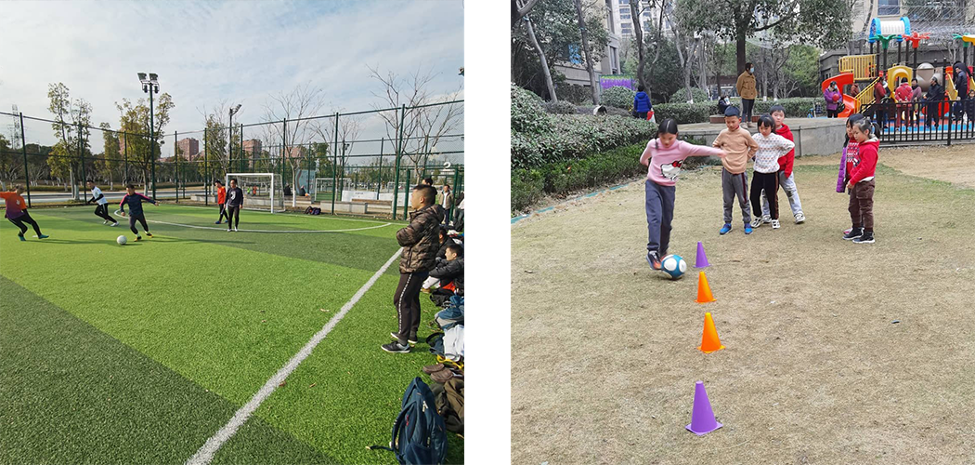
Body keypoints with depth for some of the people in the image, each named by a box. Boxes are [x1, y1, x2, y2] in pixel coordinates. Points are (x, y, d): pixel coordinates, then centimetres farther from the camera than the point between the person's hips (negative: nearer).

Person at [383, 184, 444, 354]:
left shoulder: (425, 218, -21)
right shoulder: (427, 215, 12)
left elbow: (404, 236, -22)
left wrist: (400, 232, -2)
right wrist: (404, 234, -5)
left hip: (415, 266, -11)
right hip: (419, 265, 11)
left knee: (401, 300, -7)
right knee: (412, 299, 22)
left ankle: (403, 343, -5)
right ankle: (411, 333, 36)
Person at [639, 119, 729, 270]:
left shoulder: (682, 147, -11)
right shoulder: (653, 144, -5)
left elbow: (699, 149, -27)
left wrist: (717, 151, -43)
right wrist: (643, 160, 40)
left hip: (669, 188, 1)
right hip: (653, 185, -1)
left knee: (666, 222, 9)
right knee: (655, 218, -20)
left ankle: (663, 251, 30)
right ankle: (652, 252, -25)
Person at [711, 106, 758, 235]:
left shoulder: (744, 134, -8)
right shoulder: (723, 134, -1)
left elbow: (754, 147, 6)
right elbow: (715, 145, 16)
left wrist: (746, 158, 2)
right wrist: (723, 156, 8)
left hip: (740, 171, -2)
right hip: (726, 171, 2)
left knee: (743, 200, 6)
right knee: (727, 200, 10)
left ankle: (747, 223, 17)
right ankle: (727, 223, 20)